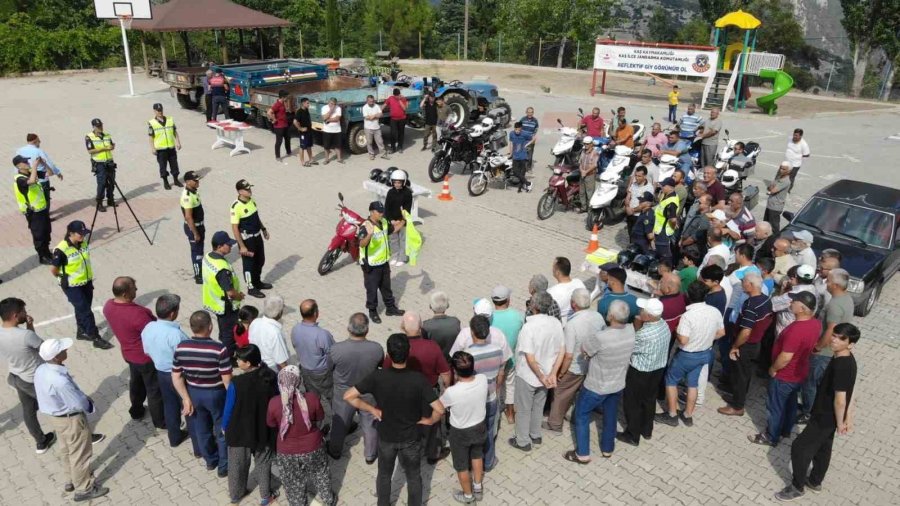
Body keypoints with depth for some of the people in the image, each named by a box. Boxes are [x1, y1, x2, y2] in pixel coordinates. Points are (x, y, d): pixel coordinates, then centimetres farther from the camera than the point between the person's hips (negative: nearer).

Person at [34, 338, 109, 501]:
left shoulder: (41, 370, -10)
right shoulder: (60, 381, -38)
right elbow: (79, 404, -27)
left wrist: (84, 399, 2)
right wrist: (89, 402, -3)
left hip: (57, 416, 9)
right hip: (71, 419, -9)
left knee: (67, 451, 29)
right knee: (80, 455, 13)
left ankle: (73, 479, 50)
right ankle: (83, 489, 31)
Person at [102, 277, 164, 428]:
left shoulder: (108, 306, -12)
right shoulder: (137, 313, -37)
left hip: (129, 353, 8)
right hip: (147, 357, -8)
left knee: (136, 382, 31)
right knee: (154, 389, 12)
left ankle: (136, 410, 51)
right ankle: (160, 420, 29)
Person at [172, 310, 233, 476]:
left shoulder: (181, 347, -14)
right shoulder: (219, 349, -27)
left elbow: (176, 376, -7)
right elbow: (227, 380, -21)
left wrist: (186, 399, 1)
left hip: (194, 393, 4)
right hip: (216, 394, -4)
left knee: (202, 429, 24)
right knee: (223, 430, 17)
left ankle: (210, 460, 45)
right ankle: (224, 467, 30)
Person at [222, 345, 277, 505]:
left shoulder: (236, 383, -29)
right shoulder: (271, 377, -18)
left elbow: (229, 408, -15)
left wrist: (224, 426, 6)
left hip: (239, 432, -2)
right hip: (264, 431, 2)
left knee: (237, 465, 24)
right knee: (263, 463, 23)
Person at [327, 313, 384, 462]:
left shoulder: (337, 349, -31)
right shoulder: (376, 348, -28)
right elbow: (382, 364, -6)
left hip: (343, 395, 0)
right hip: (369, 394, 0)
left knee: (339, 423, 26)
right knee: (370, 425, 24)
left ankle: (335, 451, 50)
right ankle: (370, 455, 43)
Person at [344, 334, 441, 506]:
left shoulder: (377, 377, -23)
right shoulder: (418, 379, -26)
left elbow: (348, 396, -21)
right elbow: (439, 409, -26)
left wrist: (372, 409, -11)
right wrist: (425, 420, -7)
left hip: (386, 436, 1)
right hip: (411, 438, -1)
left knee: (384, 474, 26)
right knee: (413, 477, 23)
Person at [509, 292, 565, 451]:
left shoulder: (529, 327, -30)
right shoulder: (556, 323, -11)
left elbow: (530, 359, -27)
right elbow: (562, 351, -6)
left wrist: (541, 377, -14)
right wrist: (552, 374, -6)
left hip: (527, 376, -6)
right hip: (546, 375, 6)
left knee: (523, 410, 17)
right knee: (538, 407, 27)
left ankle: (523, 441, 33)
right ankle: (536, 436, 45)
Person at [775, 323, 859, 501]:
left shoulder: (841, 365, -32)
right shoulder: (847, 360, 0)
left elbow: (840, 400, -28)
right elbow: (850, 394, 9)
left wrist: (839, 424, -14)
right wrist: (849, 419, 14)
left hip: (825, 418, -9)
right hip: (827, 415, 9)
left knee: (799, 447, 4)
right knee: (823, 448, 25)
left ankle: (798, 486, 21)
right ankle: (815, 481, 44)